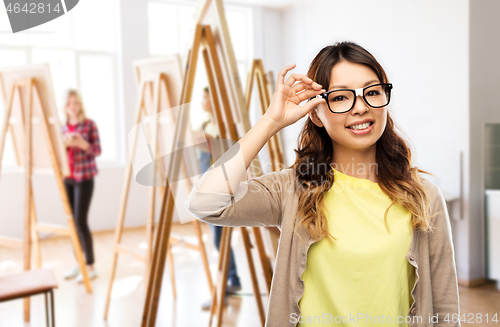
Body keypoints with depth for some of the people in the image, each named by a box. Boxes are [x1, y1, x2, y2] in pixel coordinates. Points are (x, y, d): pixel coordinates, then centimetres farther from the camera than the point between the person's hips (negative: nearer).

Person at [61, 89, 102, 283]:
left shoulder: (89, 124, -4)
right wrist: (64, 144, -9)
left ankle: (90, 267, 0)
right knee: (72, 222, 7)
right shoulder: (63, 127, 11)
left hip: (84, 177, -5)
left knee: (80, 221, -9)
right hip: (67, 178, 5)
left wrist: (82, 144, -25)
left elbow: (97, 150, -7)